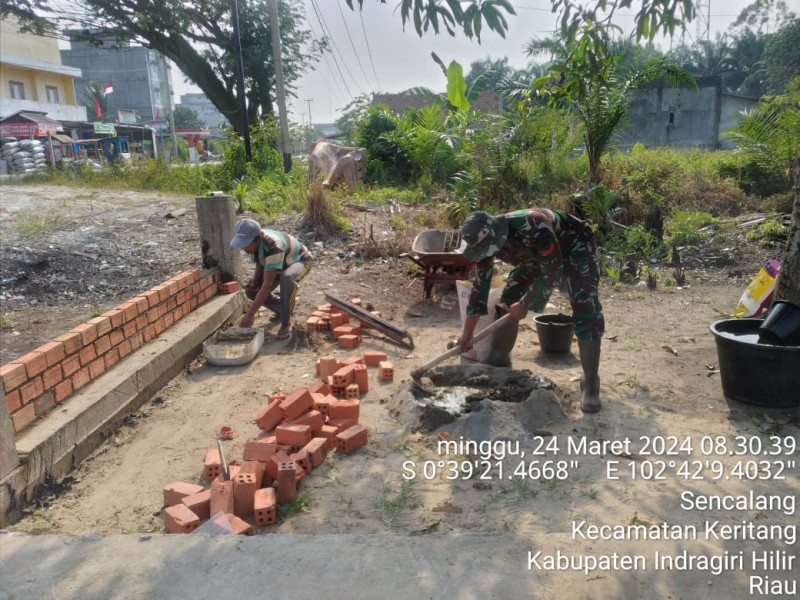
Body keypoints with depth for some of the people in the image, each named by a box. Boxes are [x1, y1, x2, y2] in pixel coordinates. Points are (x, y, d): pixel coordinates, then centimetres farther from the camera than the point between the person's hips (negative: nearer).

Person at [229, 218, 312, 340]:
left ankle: (286, 322, -22)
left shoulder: (273, 247, -43)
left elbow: (267, 284, -44)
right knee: (251, 292, -7)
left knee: (286, 279, -42)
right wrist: (255, 279, -17)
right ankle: (283, 309, 17)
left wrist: (250, 314, -45)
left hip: (299, 260, -7)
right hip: (278, 263, 7)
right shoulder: (253, 240, -20)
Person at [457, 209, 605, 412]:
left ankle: (590, 382, -11)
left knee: (586, 312, -20)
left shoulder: (533, 228, -43)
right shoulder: (485, 241, -21)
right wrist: (467, 332, -12)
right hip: (535, 254, 6)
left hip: (574, 246, -6)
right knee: (507, 302, -2)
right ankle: (498, 361, 16)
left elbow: (551, 271, -32)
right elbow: (480, 285, -12)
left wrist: (524, 305, -24)